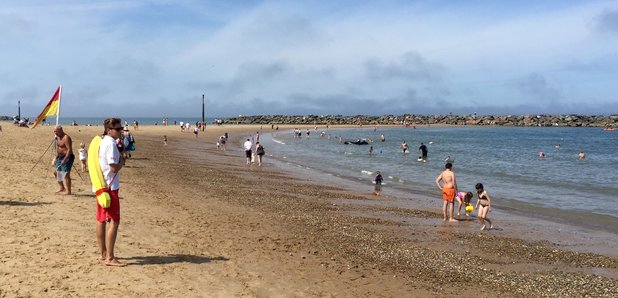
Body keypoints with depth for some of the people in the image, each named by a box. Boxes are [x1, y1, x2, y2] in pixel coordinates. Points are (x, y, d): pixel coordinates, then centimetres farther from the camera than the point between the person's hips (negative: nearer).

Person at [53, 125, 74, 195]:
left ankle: (68, 191, -7)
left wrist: (64, 160, -29)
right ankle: (62, 188, 28)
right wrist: (56, 158, 15)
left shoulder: (66, 138, -19)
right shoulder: (58, 137, 10)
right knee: (56, 172, 16)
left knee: (66, 174, -12)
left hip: (67, 157, -10)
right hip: (60, 157, 10)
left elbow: (69, 150, -25)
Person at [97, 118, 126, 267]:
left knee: (101, 220, 15)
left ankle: (103, 254, 25)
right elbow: (114, 168, -21)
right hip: (110, 186, -10)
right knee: (114, 221, -7)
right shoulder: (111, 144, -16)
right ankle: (109, 258, -7)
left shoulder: (101, 142, 14)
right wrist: (121, 161, -4)